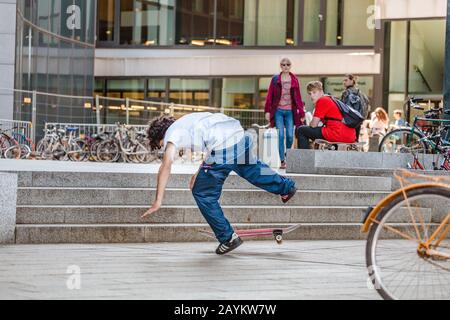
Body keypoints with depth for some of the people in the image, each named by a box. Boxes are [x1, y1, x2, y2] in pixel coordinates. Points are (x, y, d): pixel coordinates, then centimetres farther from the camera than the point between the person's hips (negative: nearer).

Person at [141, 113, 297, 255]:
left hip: (223, 149, -8)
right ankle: (287, 187, 58)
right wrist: (199, 173, 32)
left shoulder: (171, 133, 8)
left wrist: (158, 202, -8)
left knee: (202, 194, 10)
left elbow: (166, 166, -6)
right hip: (241, 136, 8)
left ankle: (228, 238, 15)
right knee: (251, 168, 37)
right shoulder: (188, 121, 31)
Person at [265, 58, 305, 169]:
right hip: (278, 111, -1)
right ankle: (283, 161, -3)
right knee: (281, 136, -6)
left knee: (290, 136, -3)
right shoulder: (275, 79, 6)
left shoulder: (294, 80, 9)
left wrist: (301, 112, 5)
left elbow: (298, 96, 9)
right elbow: (270, 95, 5)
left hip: (290, 111, 1)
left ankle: (288, 155, 24)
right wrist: (267, 111, -1)